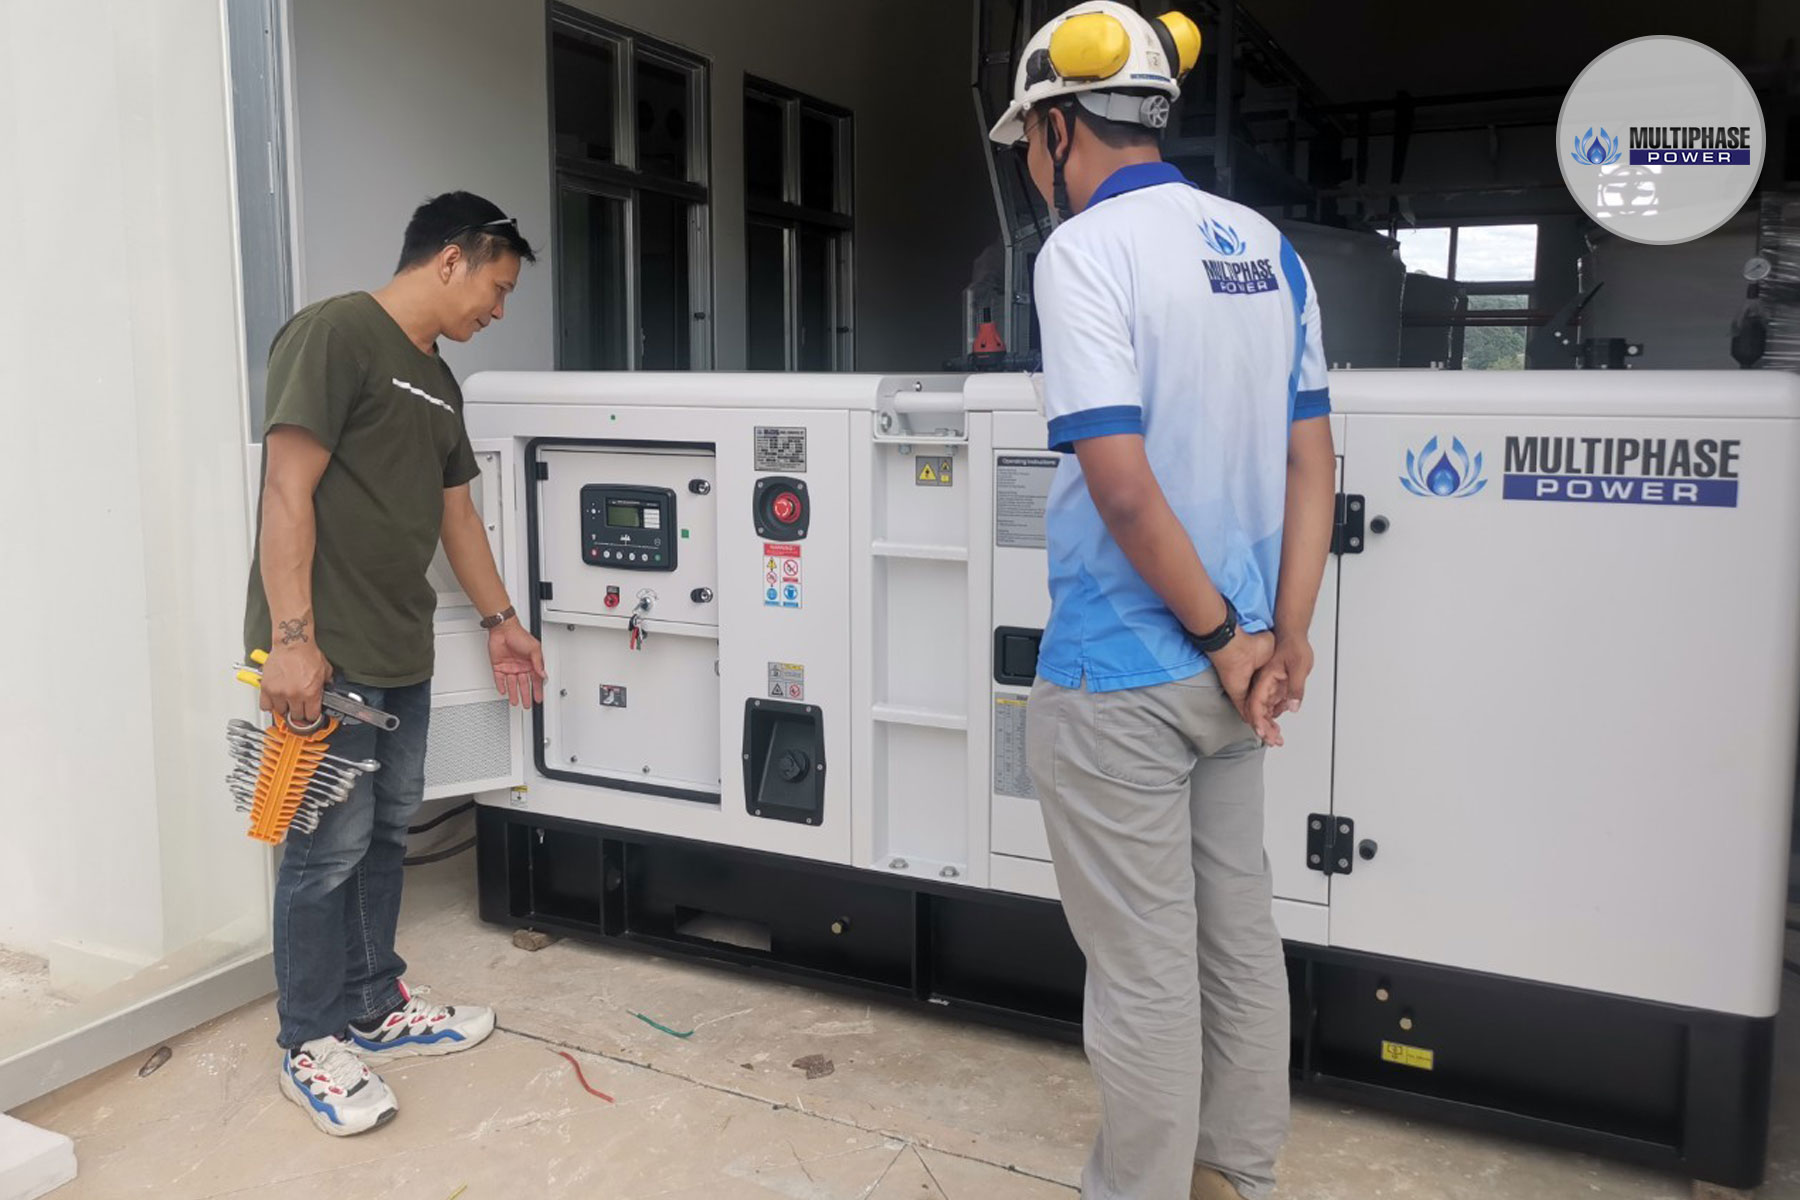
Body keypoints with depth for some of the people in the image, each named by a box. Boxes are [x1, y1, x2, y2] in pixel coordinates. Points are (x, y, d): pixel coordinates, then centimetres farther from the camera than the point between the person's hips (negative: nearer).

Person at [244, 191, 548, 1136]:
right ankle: (311, 1044, 15)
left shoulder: (437, 382, 18)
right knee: (330, 846, -1)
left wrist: (500, 620, 29)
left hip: (401, 656, 9)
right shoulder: (335, 334, -10)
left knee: (386, 833, 15)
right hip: (325, 657, -9)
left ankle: (373, 1007, 30)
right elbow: (288, 492, -16)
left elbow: (456, 512, 25)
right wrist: (292, 639, -20)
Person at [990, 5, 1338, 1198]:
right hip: (1225, 661, 8)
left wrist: (1225, 638, -12)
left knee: (1144, 965, 6)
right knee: (1239, 932, 19)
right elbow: (1313, 460, 5)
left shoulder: (1084, 251, -14)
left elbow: (1122, 482, -22)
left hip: (1122, 673, -7)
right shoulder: (1263, 247, 7)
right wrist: (1284, 636, 2)